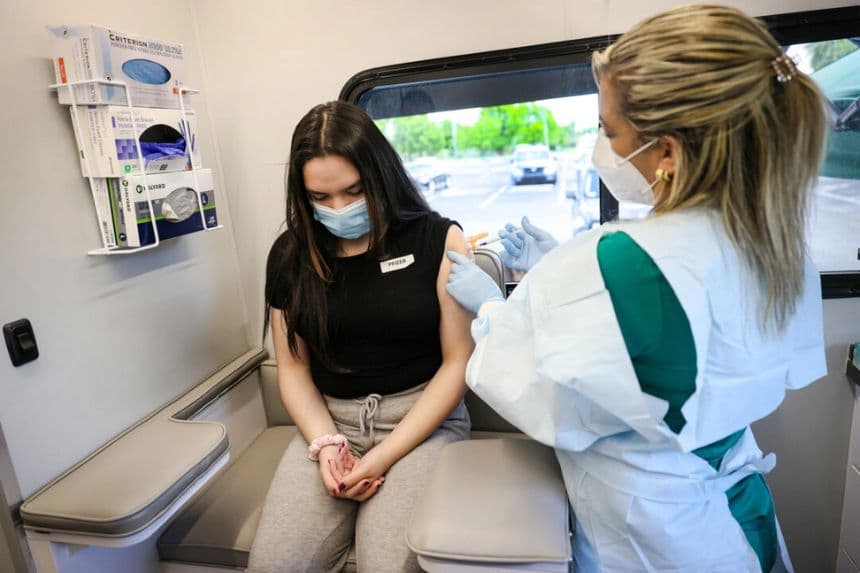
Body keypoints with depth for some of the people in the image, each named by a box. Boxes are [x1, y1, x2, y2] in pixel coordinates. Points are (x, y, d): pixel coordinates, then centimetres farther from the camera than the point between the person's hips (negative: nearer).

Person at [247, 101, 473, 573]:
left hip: (422, 418, -2)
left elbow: (459, 360, -8)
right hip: (329, 419, 3)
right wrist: (325, 442, -11)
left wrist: (385, 455, -13)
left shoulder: (438, 239, -7)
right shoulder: (290, 254, 3)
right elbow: (293, 367, 7)